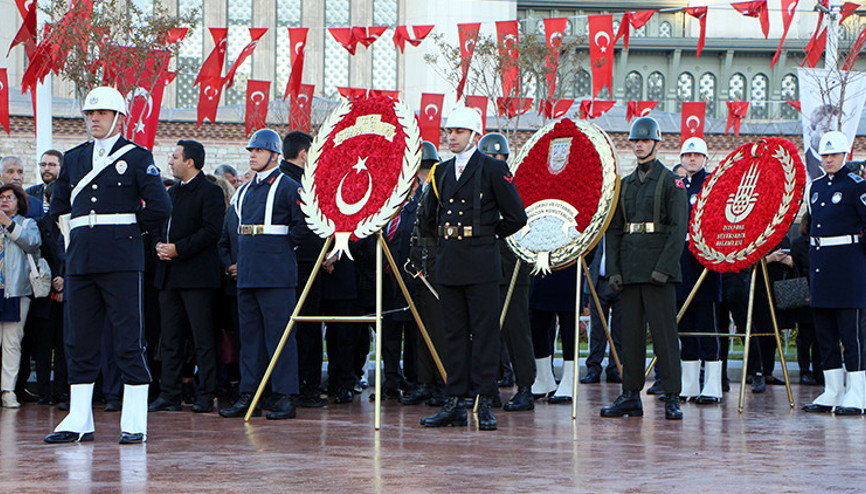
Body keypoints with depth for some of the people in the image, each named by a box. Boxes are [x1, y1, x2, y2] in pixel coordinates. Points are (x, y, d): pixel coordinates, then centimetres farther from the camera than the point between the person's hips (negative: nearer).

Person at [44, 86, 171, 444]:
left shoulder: (137, 157, 1)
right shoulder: (73, 158, 16)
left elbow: (160, 207, -7)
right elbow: (58, 206, 28)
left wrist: (130, 228, 2)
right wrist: (74, 235, 15)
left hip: (122, 262, -5)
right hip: (80, 260, 5)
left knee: (129, 341, -3)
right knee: (79, 341, 7)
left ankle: (134, 423, 0)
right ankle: (79, 421, 13)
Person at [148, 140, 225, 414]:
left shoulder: (210, 191, -6)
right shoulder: (172, 192, 20)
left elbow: (211, 230, -15)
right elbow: (160, 224, 23)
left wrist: (178, 249, -18)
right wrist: (159, 245, 2)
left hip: (196, 275, -8)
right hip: (169, 274, 8)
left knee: (202, 338, -5)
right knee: (170, 339, 9)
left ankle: (205, 396, -2)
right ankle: (169, 395, 12)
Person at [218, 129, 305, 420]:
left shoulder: (288, 187, -5)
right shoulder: (245, 191, 18)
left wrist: (284, 245, -6)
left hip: (276, 276, -8)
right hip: (247, 275, 8)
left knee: (279, 334, -6)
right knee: (249, 334, 9)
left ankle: (284, 397, -3)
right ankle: (248, 395, 13)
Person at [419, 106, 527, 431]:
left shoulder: (494, 169, -3)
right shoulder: (442, 172, 15)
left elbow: (516, 218, -3)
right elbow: (430, 219, 28)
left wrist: (488, 234, 5)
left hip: (481, 264, -6)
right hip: (449, 264, 6)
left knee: (484, 333, -3)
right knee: (454, 333, 8)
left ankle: (484, 404, -1)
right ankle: (455, 403, 12)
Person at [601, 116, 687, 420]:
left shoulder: (671, 182, 0)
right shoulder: (625, 184, 16)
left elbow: (679, 228, -8)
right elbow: (613, 230, 14)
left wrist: (664, 267, -16)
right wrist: (613, 269, 3)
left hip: (659, 269, -5)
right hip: (630, 269, 5)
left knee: (664, 333, -5)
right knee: (630, 333, 6)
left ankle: (672, 398, -2)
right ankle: (631, 395, 12)